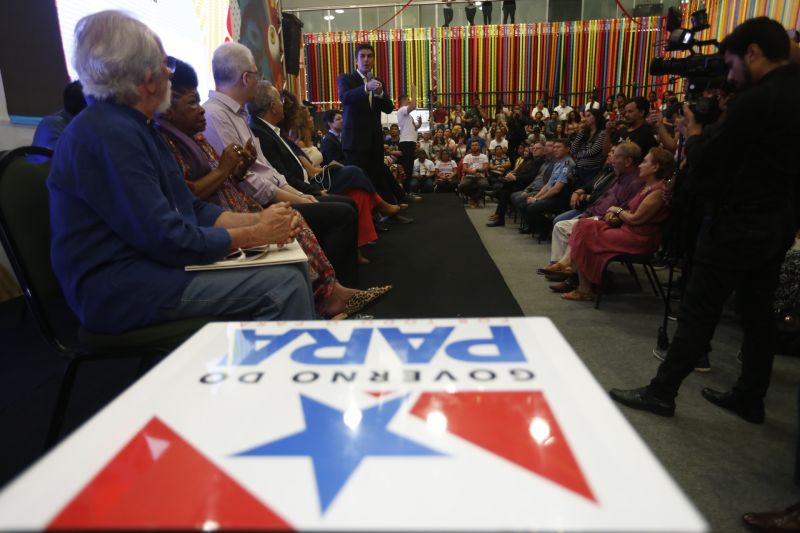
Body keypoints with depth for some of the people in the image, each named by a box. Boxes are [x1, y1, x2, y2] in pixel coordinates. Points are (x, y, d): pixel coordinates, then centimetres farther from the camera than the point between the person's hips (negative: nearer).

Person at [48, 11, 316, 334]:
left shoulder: (132, 126, 12)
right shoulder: (110, 133, -19)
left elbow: (189, 210, 11)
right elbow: (169, 240, -22)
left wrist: (258, 220, -3)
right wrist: (256, 234, -12)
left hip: (148, 262, 10)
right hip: (122, 289, -10)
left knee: (292, 266, 3)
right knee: (283, 283, -19)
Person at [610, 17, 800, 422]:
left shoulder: (755, 101, -19)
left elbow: (705, 162, -14)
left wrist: (695, 132, 4)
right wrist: (709, 135, 8)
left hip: (738, 224, -9)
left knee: (698, 312, -2)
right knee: (758, 310, 14)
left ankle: (661, 393, 7)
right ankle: (750, 398, 25)